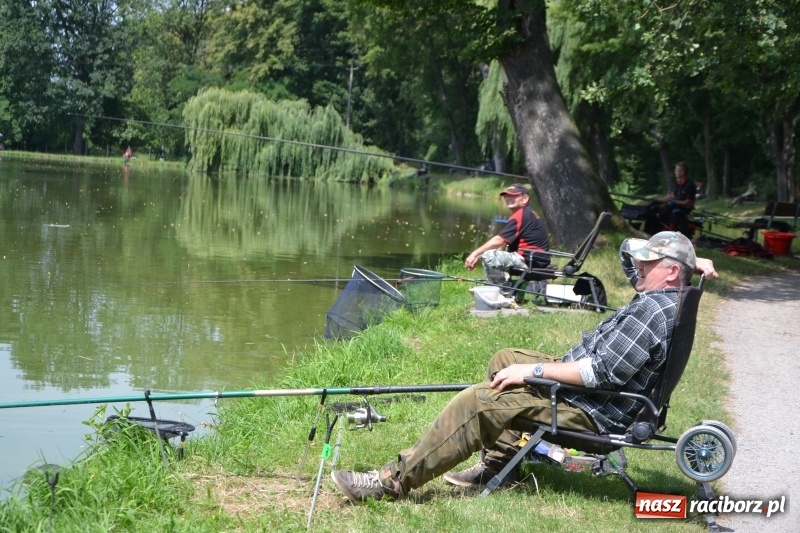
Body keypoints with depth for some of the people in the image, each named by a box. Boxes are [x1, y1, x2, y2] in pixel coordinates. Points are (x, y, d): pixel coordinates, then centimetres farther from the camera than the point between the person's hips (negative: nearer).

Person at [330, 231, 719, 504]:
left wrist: (533, 370, -22)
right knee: (504, 359, 22)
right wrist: (691, 259, 10)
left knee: (476, 403, -21)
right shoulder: (662, 296, 8)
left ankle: (393, 481, -17)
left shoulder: (653, 311, -24)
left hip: (590, 411, -11)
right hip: (584, 386, 11)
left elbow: (599, 373, -29)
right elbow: (629, 251, 26)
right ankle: (499, 463, 19)